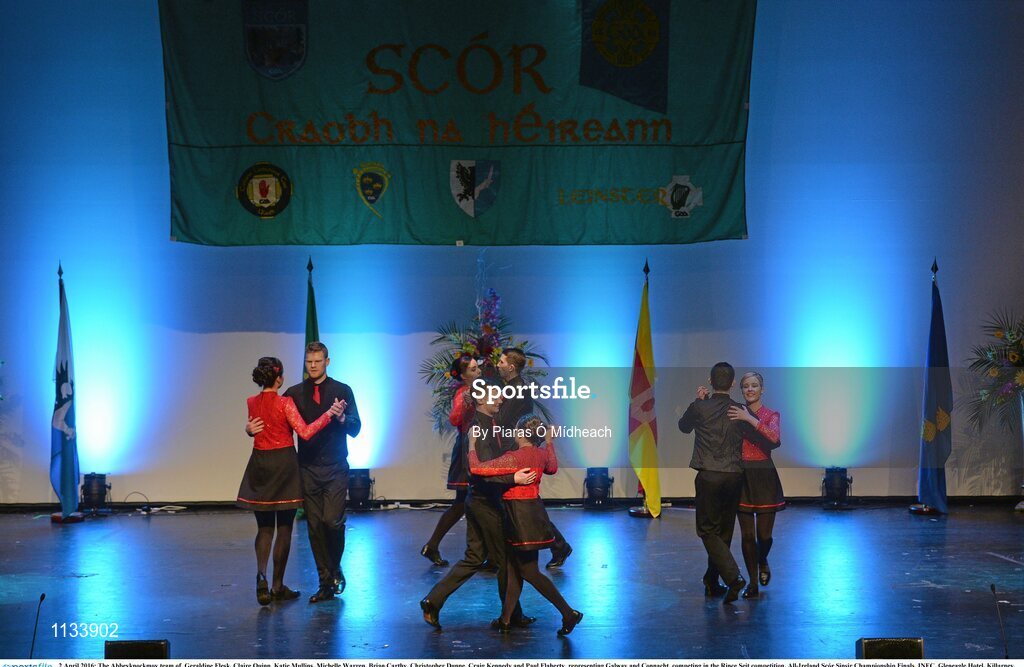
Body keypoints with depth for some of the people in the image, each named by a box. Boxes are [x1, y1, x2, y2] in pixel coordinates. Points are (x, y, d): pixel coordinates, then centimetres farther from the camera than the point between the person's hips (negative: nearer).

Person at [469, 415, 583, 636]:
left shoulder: (513, 458, -22)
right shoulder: (542, 454, 2)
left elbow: (476, 468, -22)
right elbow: (552, 468, 27)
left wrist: (472, 444, -7)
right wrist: (549, 442, 33)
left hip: (520, 516, -9)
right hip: (533, 512, 9)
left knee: (529, 571, -1)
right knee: (513, 567, 13)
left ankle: (569, 613, -1)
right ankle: (505, 620, 17)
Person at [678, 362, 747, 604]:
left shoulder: (699, 408, -8)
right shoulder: (740, 411, 1)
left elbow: (683, 427, 12)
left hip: (709, 476, -4)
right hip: (734, 475, 4)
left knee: (707, 530, 3)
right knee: (723, 531, 15)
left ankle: (733, 577, -15)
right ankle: (712, 582, 23)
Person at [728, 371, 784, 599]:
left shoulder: (772, 415, -1)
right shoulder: (735, 414, 5)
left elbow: (775, 439, -22)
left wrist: (750, 419, -27)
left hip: (764, 478, -1)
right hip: (742, 477, 1)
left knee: (764, 534, 2)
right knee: (747, 534, 1)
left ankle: (762, 562, 36)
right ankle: (753, 583, 13)